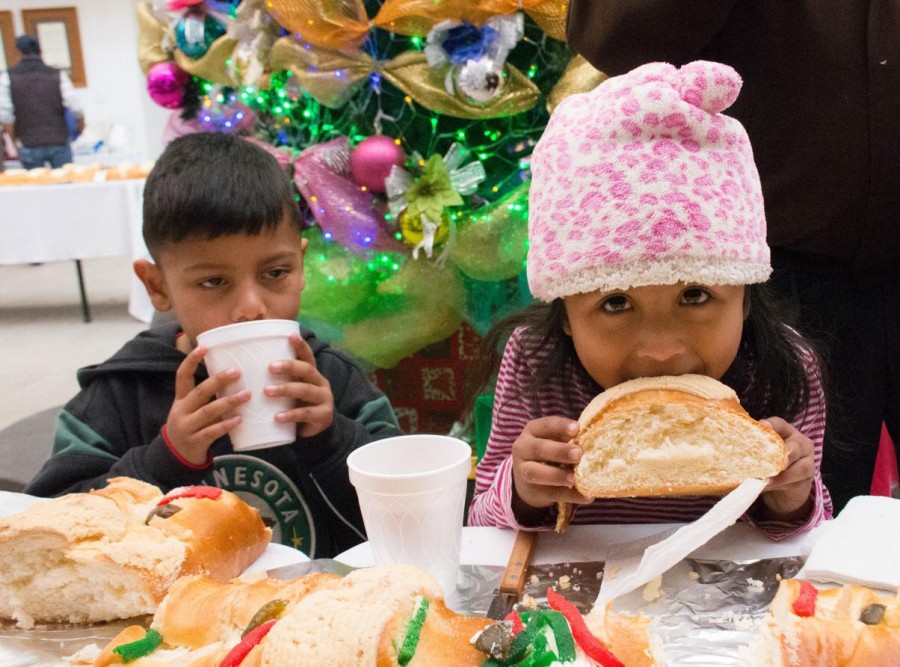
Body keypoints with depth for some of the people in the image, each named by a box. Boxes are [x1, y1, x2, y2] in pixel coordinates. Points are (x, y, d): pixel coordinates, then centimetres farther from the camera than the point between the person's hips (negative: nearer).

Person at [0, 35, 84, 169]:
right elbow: (75, 108, -7)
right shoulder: (58, 75, -1)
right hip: (59, 143, 0)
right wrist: (80, 124, 12)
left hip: (29, 146, 0)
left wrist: (15, 139, 6)